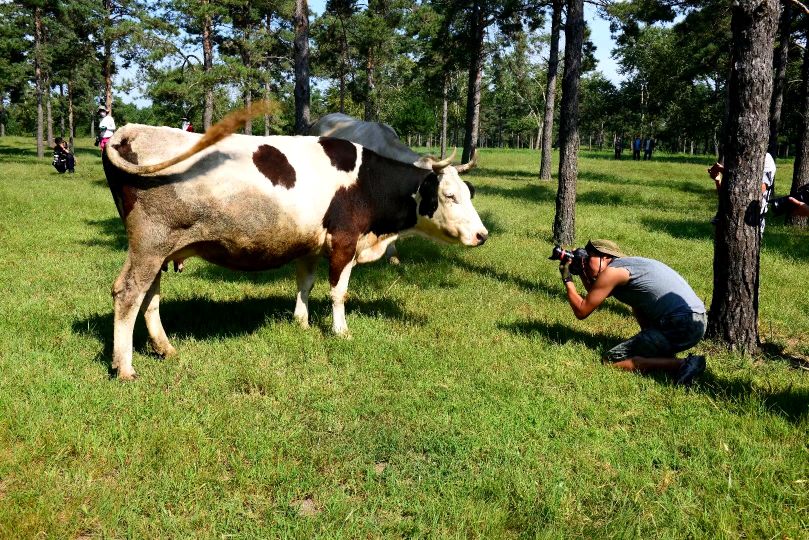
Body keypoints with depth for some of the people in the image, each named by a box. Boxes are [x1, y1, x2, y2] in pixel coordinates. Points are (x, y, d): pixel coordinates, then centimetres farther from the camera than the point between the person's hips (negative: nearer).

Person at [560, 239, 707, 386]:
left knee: (611, 360, -7)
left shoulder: (612, 271, -5)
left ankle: (682, 365, -13)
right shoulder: (627, 264, 22)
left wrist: (567, 279, 11)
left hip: (680, 326, -9)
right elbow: (596, 294, 36)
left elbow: (582, 311, -1)